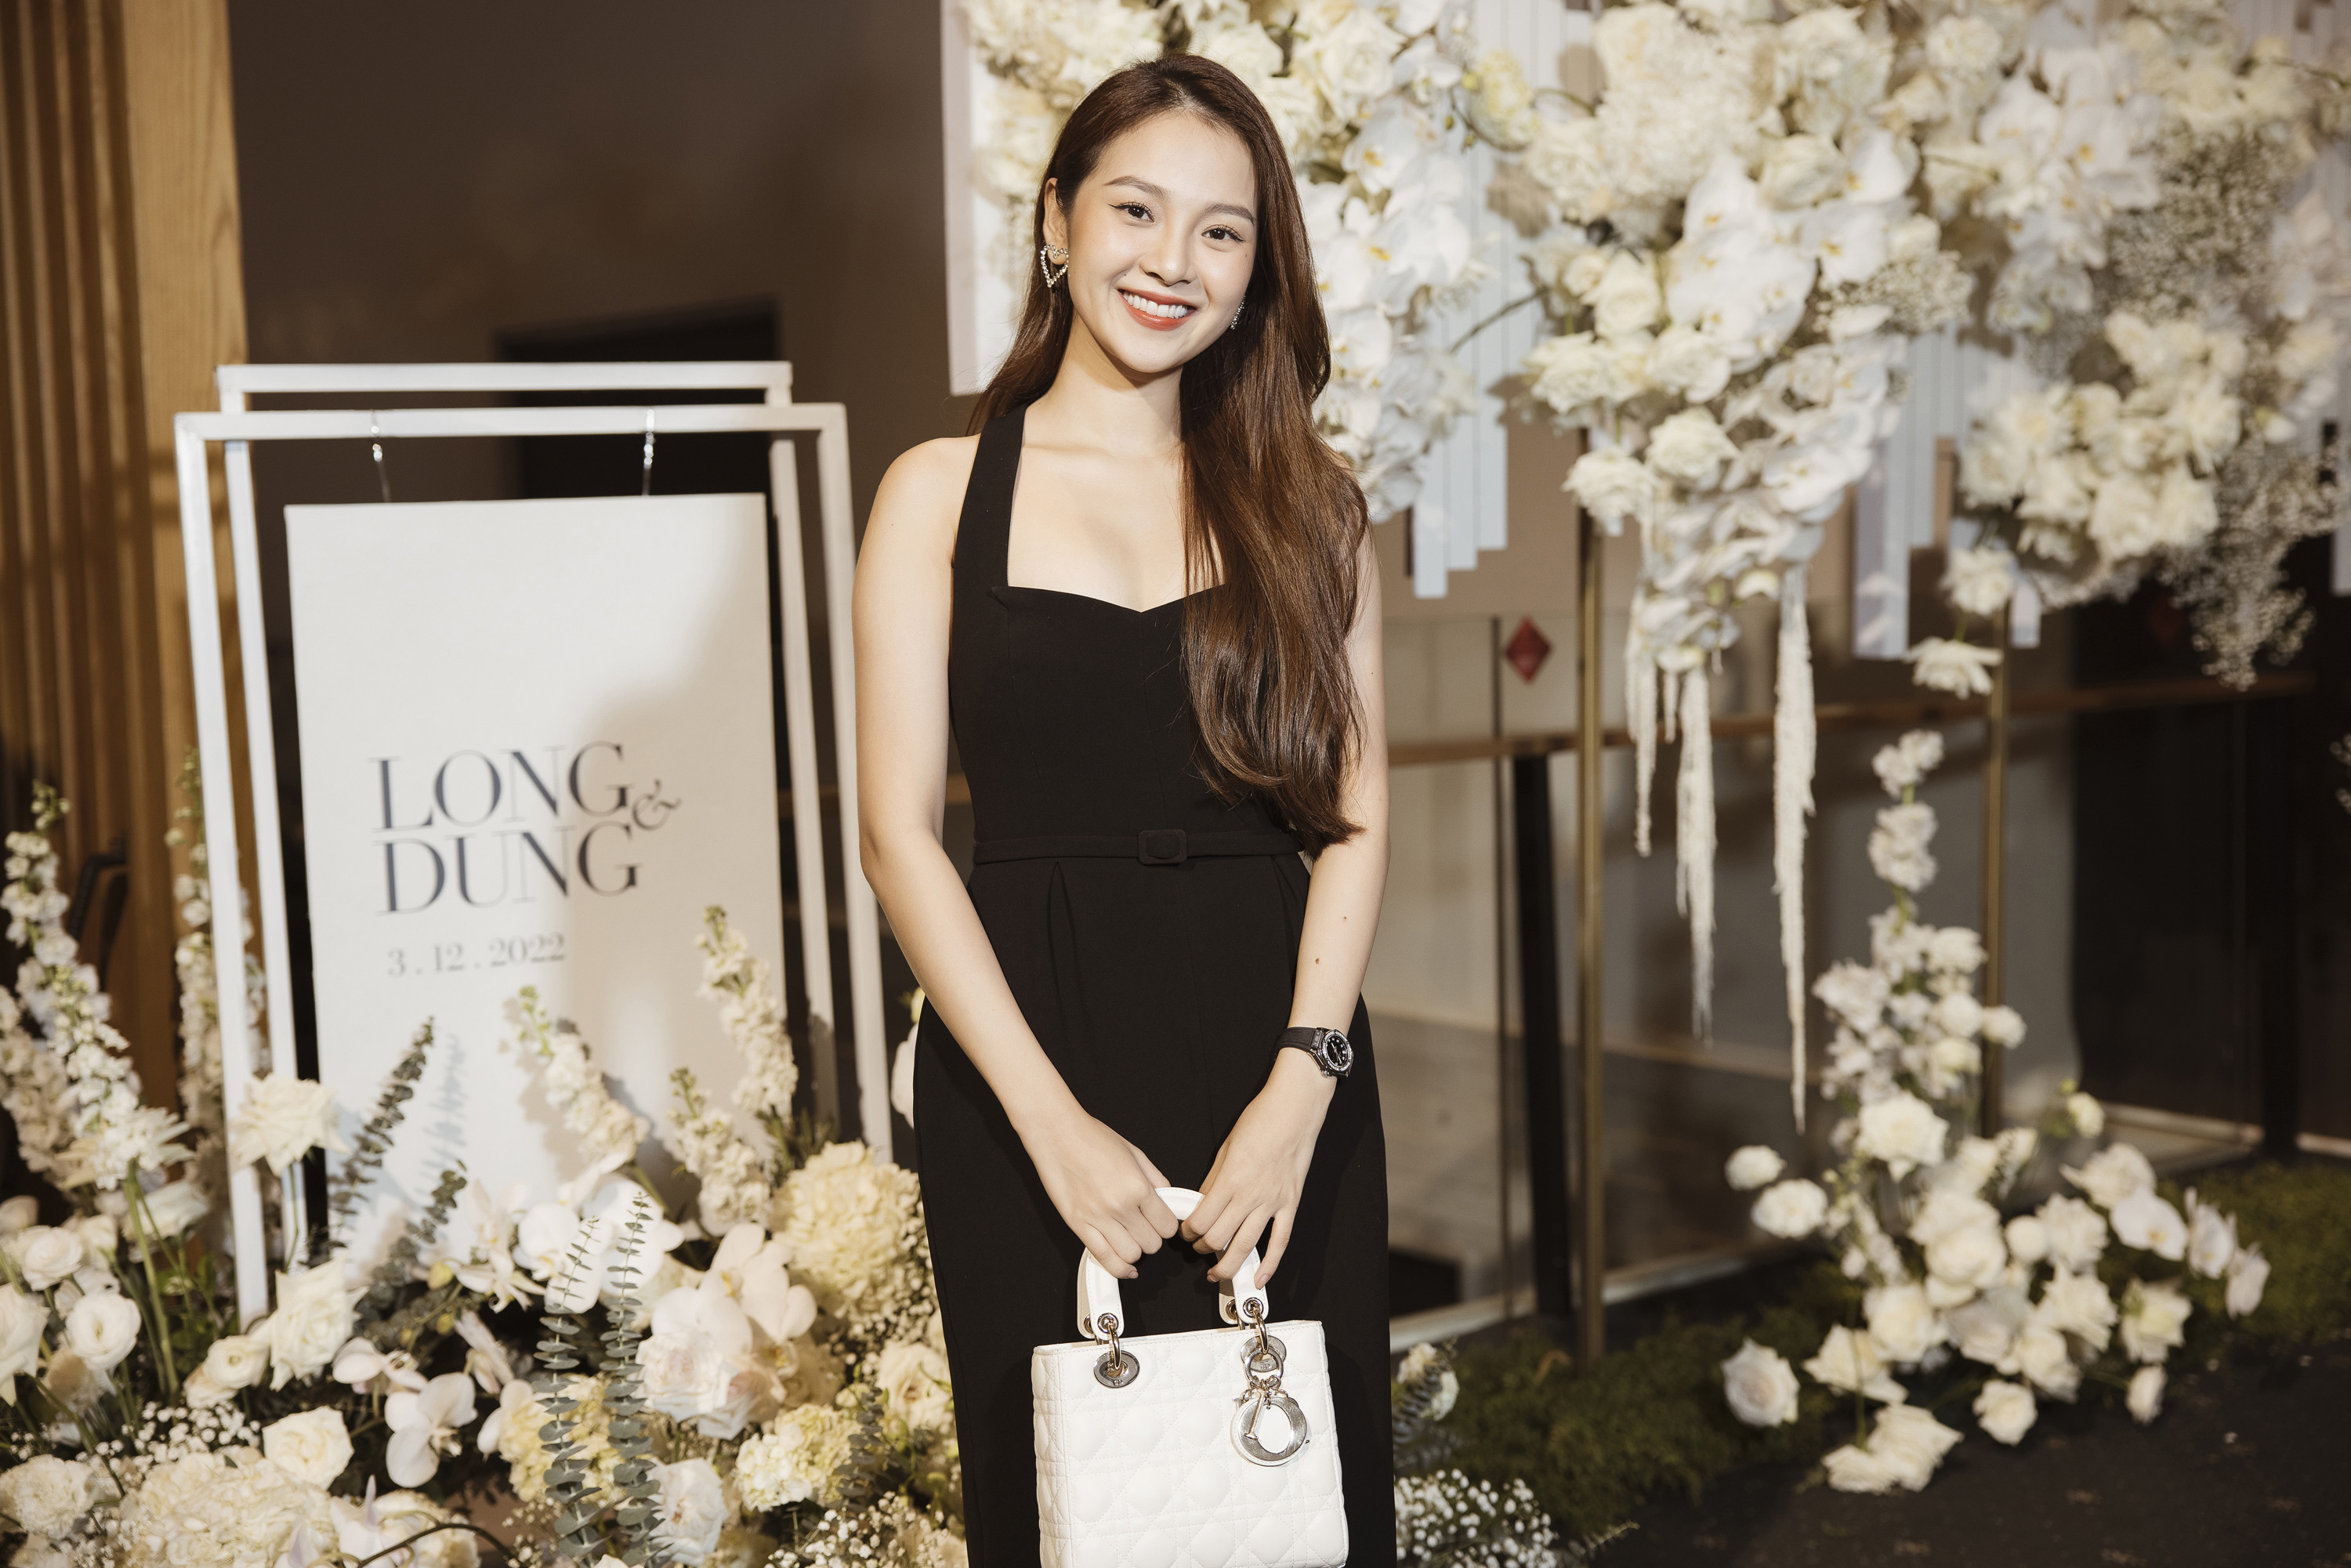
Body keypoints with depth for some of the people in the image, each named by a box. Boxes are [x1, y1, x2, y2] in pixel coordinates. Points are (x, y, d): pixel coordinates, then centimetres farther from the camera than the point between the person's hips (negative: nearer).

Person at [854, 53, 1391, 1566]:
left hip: (1277, 1061, 2)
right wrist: (1054, 1119, -12)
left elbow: (1357, 815, 3)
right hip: (1031, 1058, -1)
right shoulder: (944, 492, 3)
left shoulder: (1310, 502, 8)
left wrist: (1302, 1083, -11)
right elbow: (901, 829, -4)